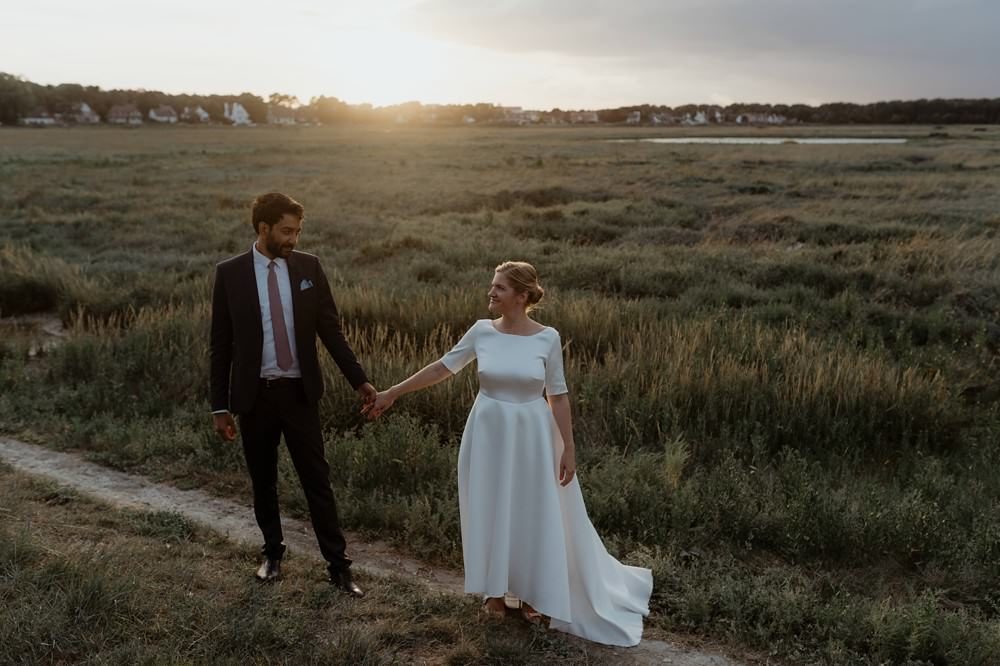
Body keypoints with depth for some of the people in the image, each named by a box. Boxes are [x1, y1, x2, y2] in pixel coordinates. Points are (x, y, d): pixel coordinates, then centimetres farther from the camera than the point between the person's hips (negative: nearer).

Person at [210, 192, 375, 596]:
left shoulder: (309, 267, -1)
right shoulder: (230, 273, -5)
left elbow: (330, 329, 3)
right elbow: (221, 344, -2)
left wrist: (359, 380, -2)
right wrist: (220, 406, -2)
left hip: (299, 392, 0)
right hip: (254, 395, 0)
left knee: (317, 480, 2)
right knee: (263, 482, 14)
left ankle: (338, 565, 10)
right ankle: (272, 552, 34)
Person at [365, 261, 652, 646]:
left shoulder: (547, 338, -10)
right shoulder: (481, 331, -5)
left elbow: (558, 396, -5)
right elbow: (442, 368, 3)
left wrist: (568, 448, -6)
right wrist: (392, 394, 5)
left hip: (532, 436, -1)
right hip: (489, 434, 2)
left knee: (534, 513, 9)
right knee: (490, 510, 11)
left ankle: (531, 592, 30)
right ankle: (495, 590, 31)